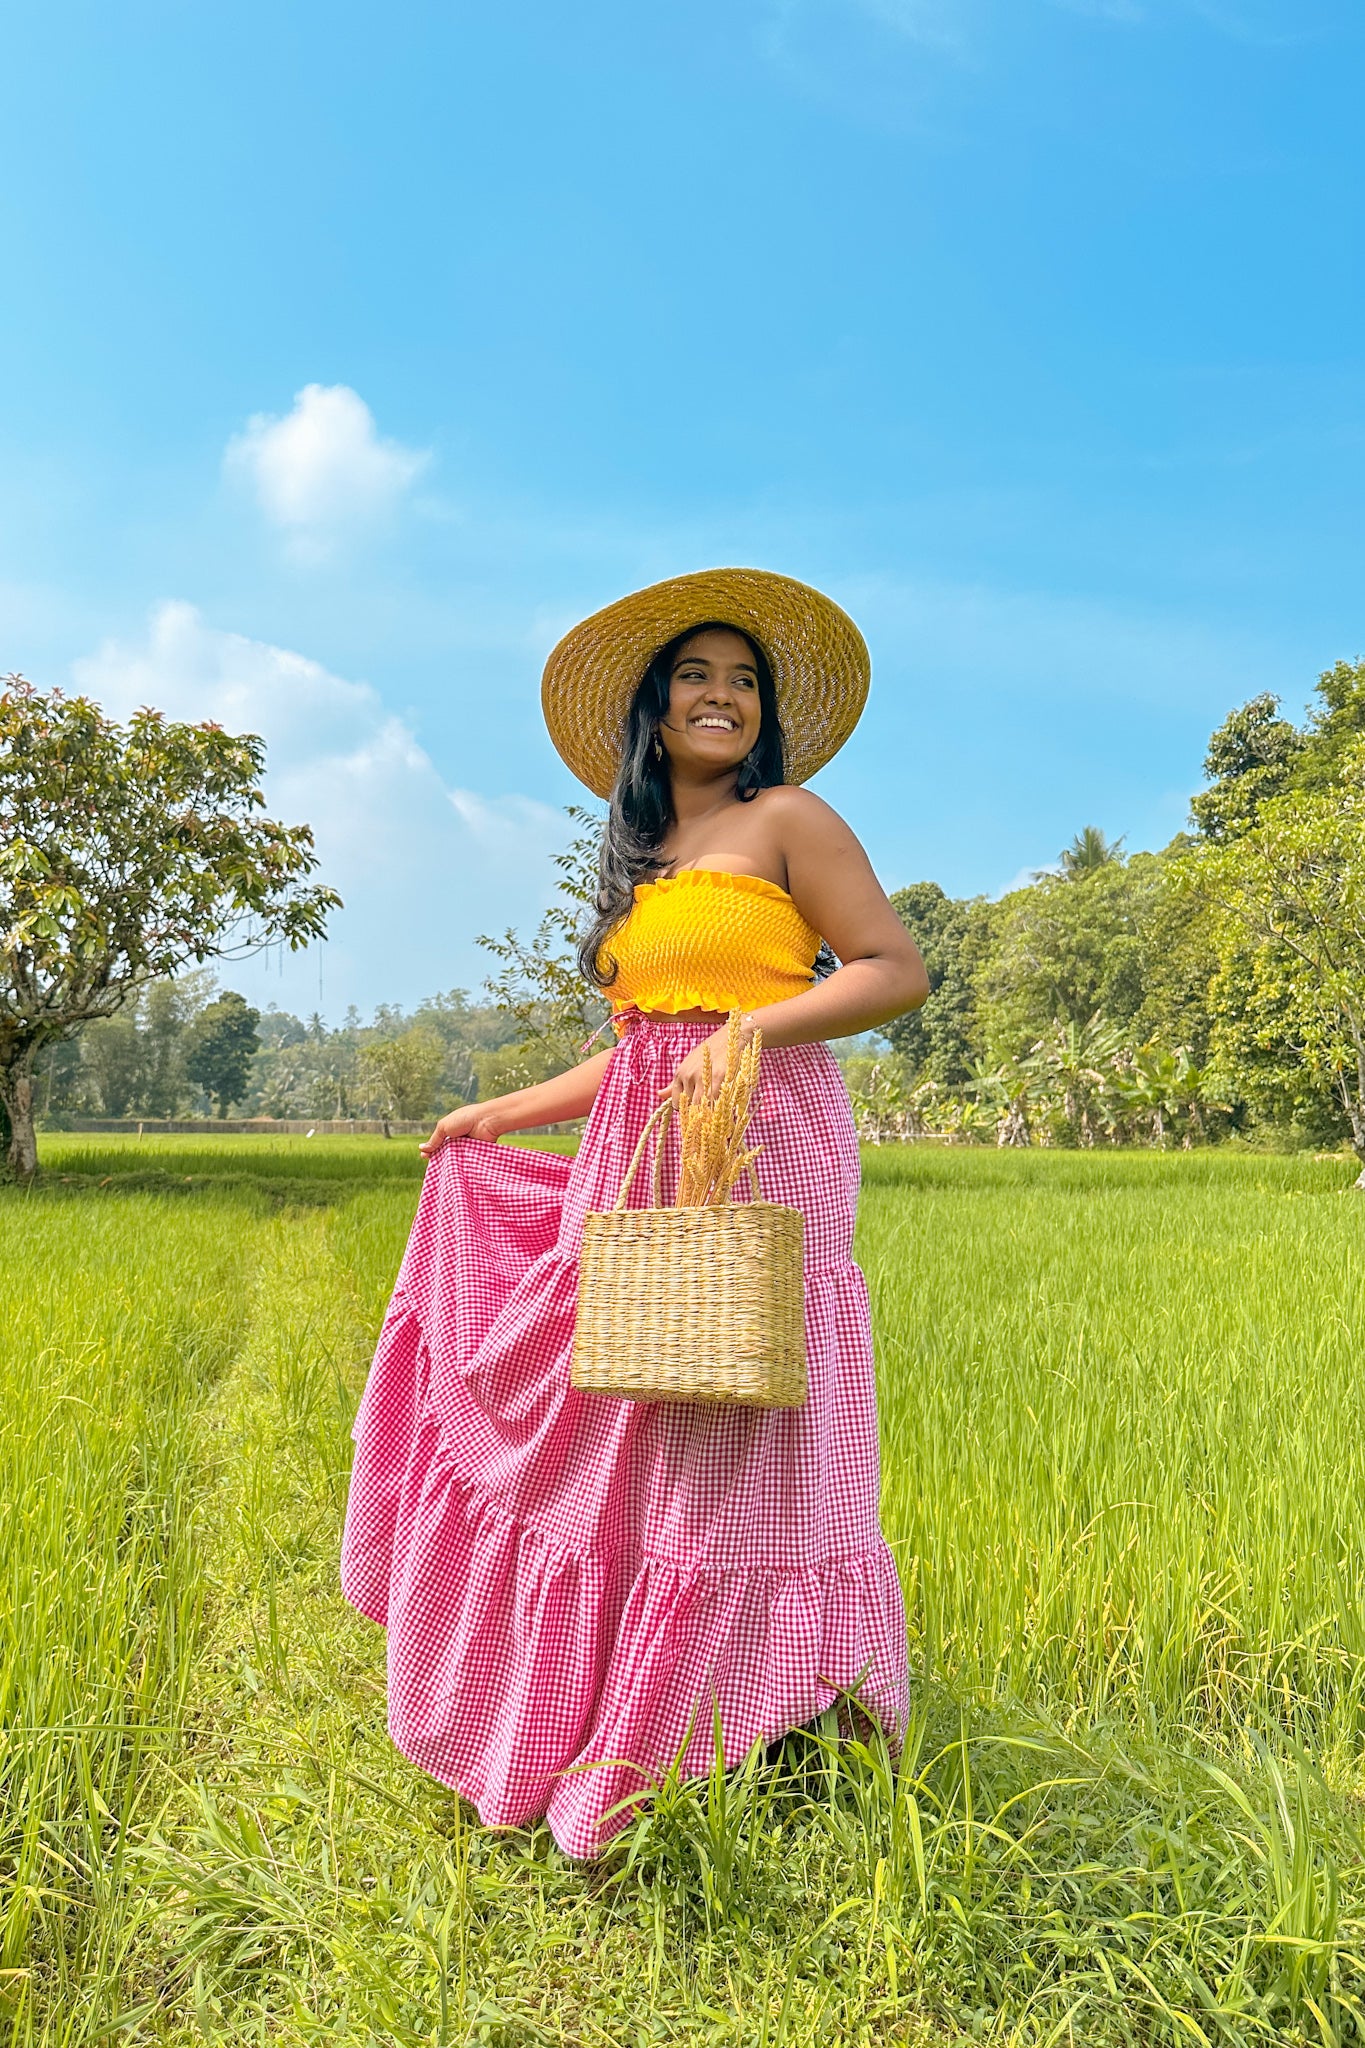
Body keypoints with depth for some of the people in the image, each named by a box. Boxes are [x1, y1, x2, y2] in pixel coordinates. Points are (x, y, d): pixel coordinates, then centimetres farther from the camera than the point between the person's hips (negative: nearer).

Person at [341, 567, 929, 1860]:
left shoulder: (787, 819, 1)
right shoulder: (642, 864, 20)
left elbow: (897, 970, -6)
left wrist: (760, 1024, -19)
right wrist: (502, 1115, 23)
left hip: (759, 1153, -7)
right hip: (633, 1171, 7)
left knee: (726, 1441, -7)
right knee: (613, 1441, 8)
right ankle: (599, 1734, 21)